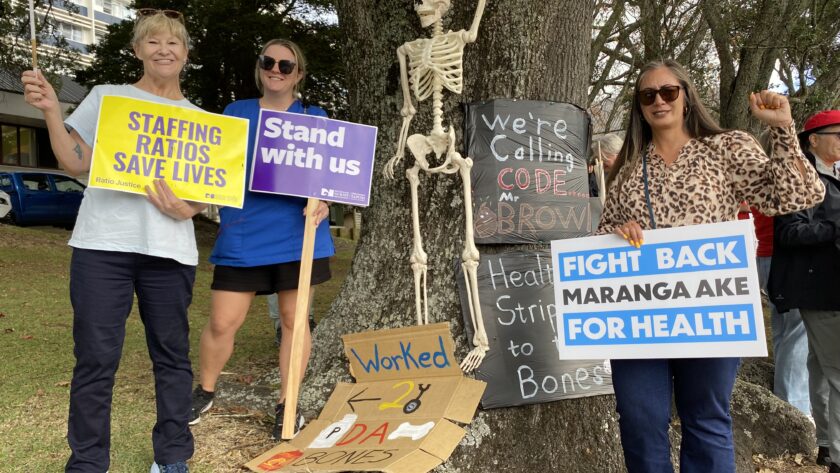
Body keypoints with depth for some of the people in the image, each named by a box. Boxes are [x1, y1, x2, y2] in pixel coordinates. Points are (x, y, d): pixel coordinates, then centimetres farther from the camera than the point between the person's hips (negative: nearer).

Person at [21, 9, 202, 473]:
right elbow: (75, 162, 4)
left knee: (172, 355, 7)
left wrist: (188, 208, -10)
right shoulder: (106, 97, 10)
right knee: (96, 358, 0)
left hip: (168, 249, 2)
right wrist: (51, 111, -9)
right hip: (103, 244, -1)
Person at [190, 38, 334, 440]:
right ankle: (205, 392, 28)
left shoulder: (314, 118, 8)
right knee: (222, 322, 2)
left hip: (297, 234, -1)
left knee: (294, 318, 6)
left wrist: (322, 202, -14)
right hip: (243, 235, 1)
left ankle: (286, 404, 21)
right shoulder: (236, 113, 12)